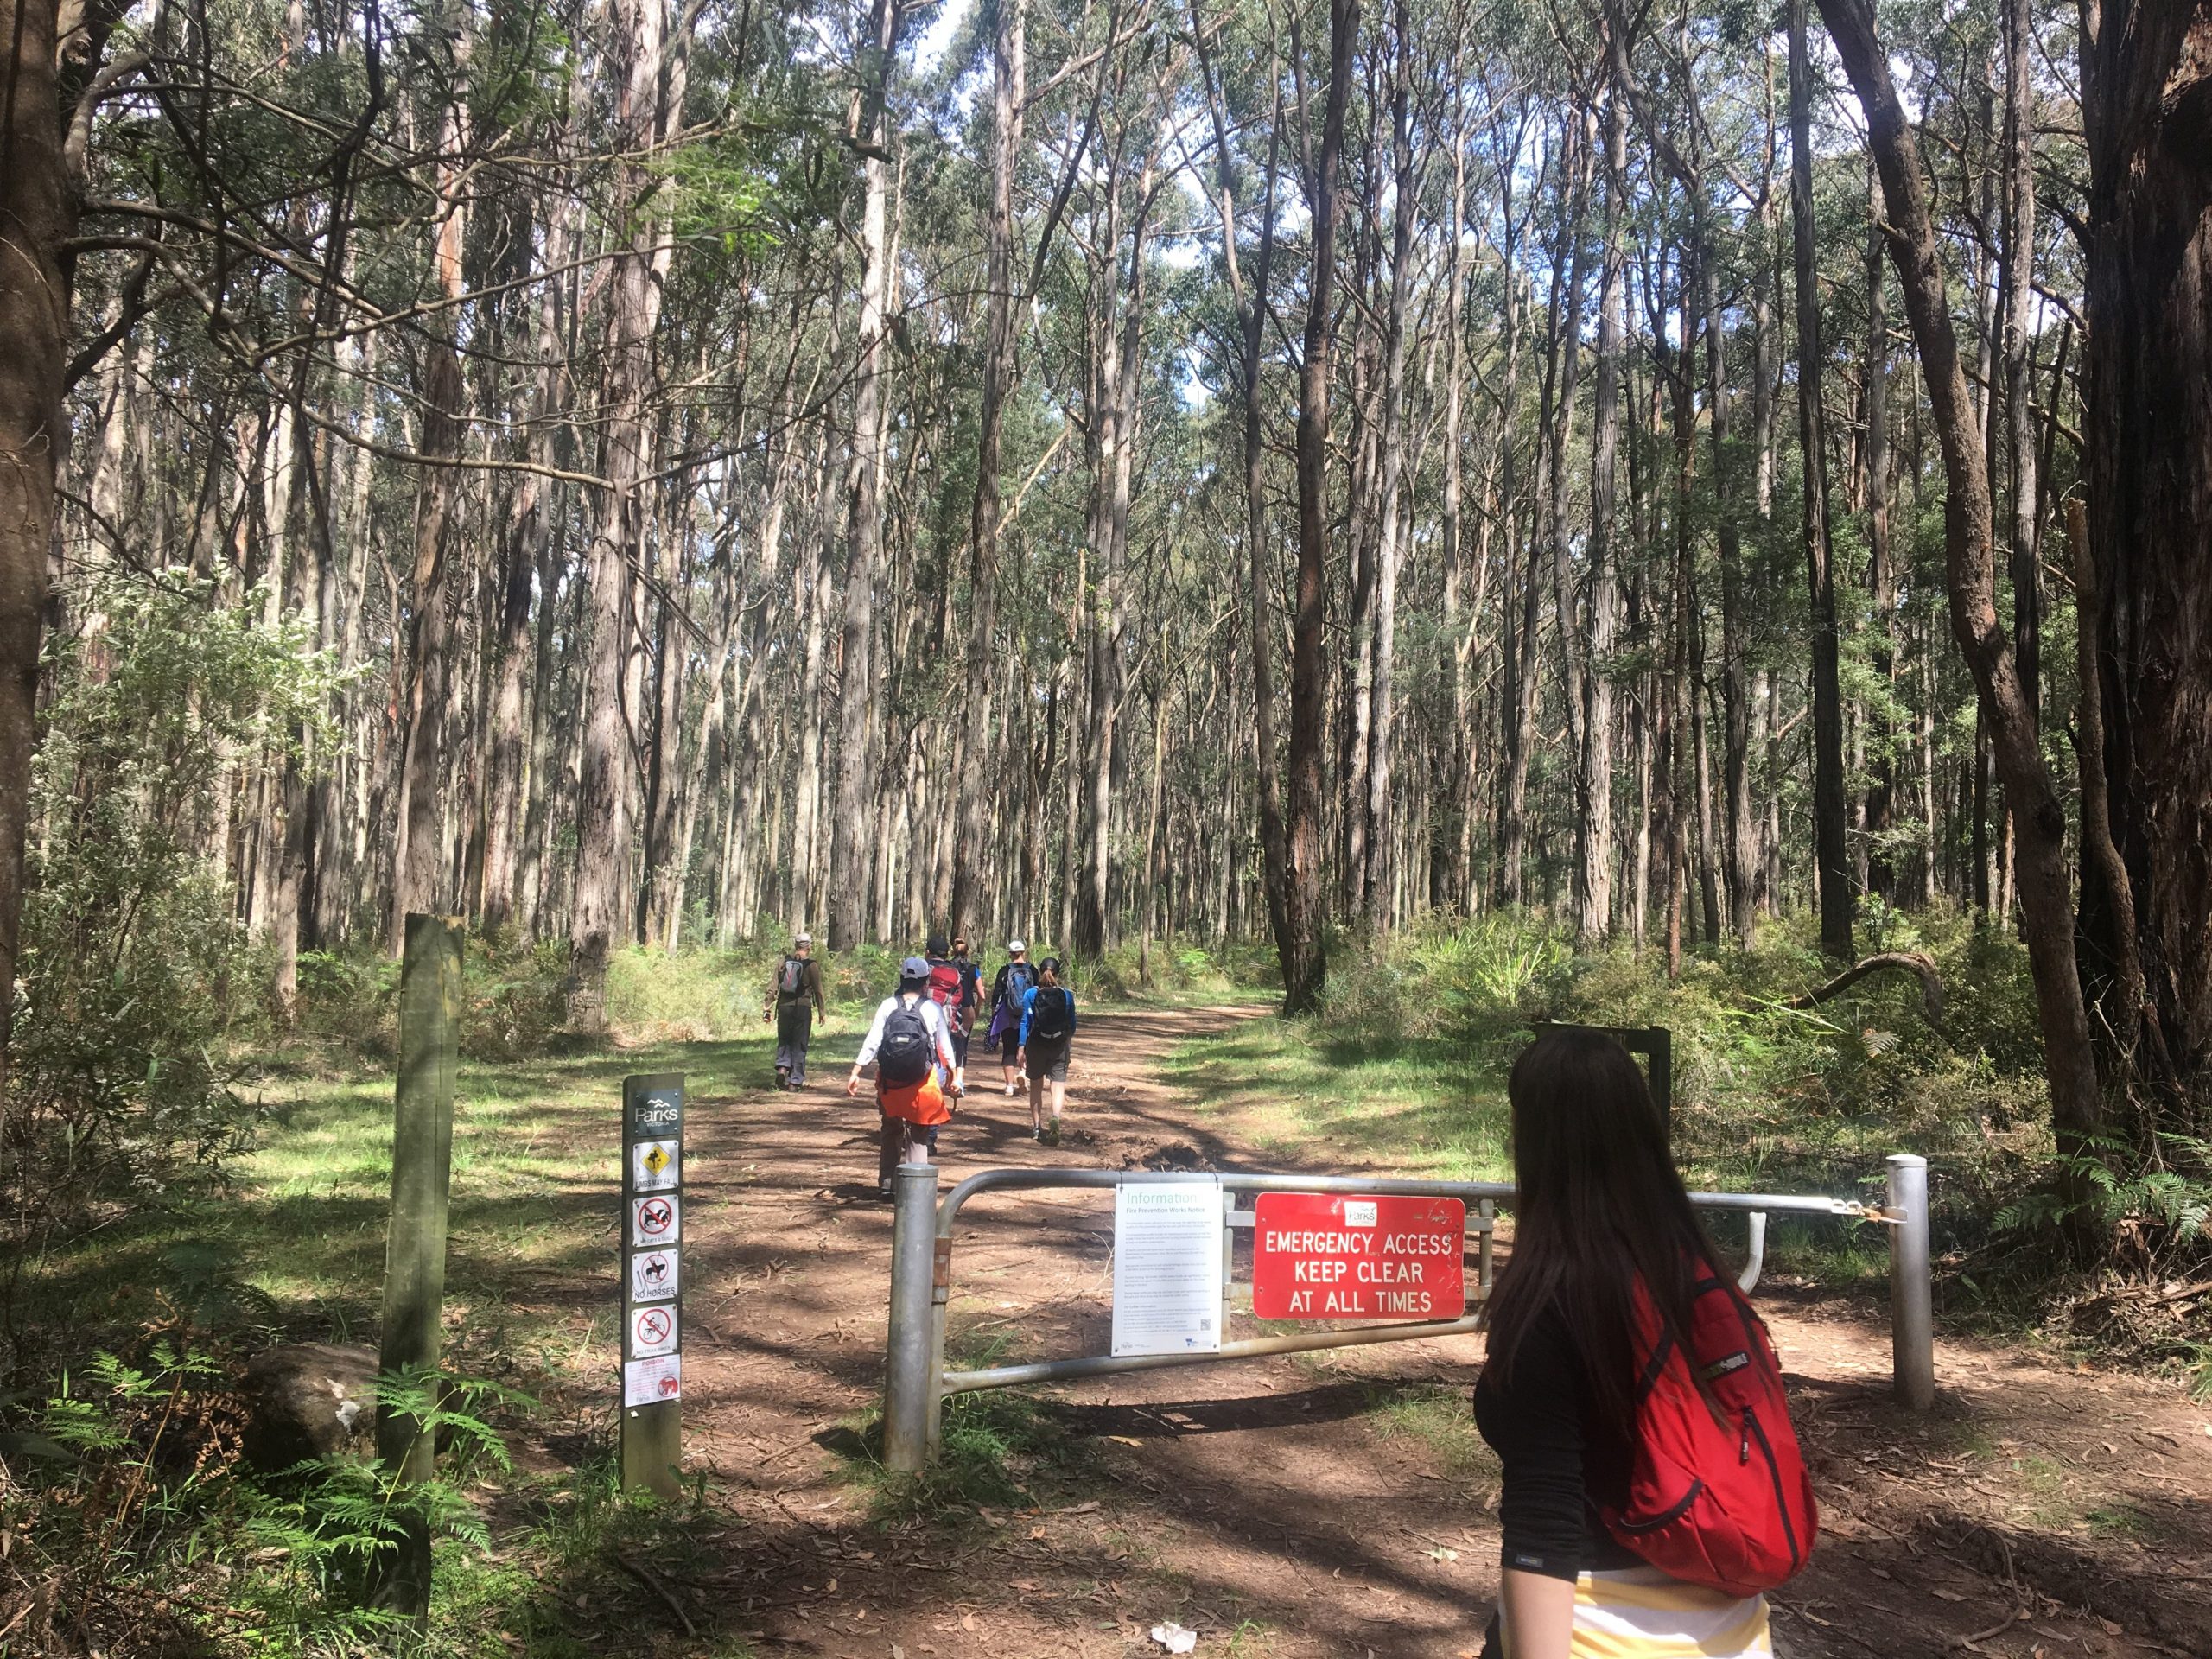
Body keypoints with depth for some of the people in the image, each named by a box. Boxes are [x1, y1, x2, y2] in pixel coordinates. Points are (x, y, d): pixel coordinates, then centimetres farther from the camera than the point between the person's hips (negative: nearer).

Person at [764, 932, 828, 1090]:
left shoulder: (783, 963, 5)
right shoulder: (812, 966, -5)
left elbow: (773, 987, 4)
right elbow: (818, 991, -4)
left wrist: (768, 1007, 9)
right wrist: (823, 1013, 3)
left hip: (784, 1006, 3)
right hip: (802, 1008, -3)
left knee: (784, 1040, 19)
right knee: (799, 1045, 6)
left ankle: (782, 1067, -3)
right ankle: (795, 1081, 7)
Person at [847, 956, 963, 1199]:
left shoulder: (888, 1006, -2)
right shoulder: (933, 1009, -4)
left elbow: (872, 1042, -8)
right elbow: (945, 1046, 3)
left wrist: (855, 1073, -6)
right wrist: (955, 1076, 14)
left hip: (889, 1080, 2)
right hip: (921, 1082, -2)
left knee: (891, 1132, 19)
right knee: (918, 1137, 7)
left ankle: (886, 1184, 20)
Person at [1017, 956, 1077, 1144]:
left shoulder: (1030, 994, -5)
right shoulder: (1067, 995, -2)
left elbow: (1025, 1023, -6)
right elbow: (1072, 1023, 6)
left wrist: (1021, 1049, -3)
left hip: (1036, 1044, 1)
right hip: (1059, 1046, 0)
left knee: (1036, 1086, 16)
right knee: (1058, 1086, -3)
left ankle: (1037, 1125, 25)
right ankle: (1055, 1117, -29)